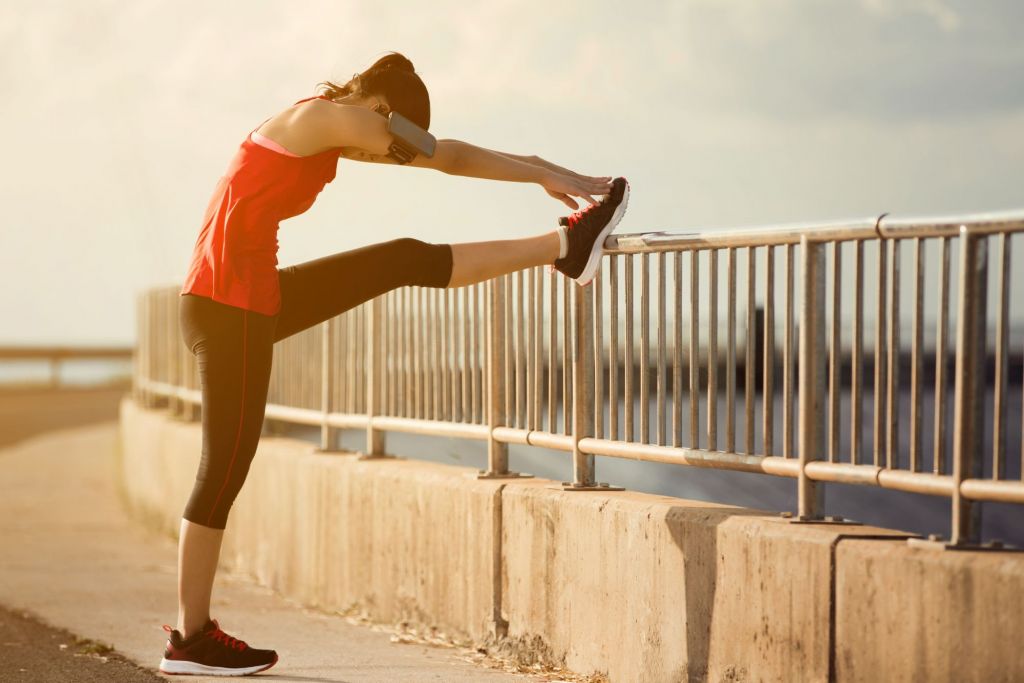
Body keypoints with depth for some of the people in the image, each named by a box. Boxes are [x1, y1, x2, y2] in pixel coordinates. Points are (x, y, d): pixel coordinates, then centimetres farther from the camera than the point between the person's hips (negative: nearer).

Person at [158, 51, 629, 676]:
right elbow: (447, 158, -7)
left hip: (257, 297, 9)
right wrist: (548, 175, 1)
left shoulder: (329, 132, 16)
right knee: (227, 466, -5)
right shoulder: (328, 117, -12)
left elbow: (440, 156, 21)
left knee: (408, 260, 9)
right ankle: (192, 640, 0)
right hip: (228, 305, -9)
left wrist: (544, 174, 20)